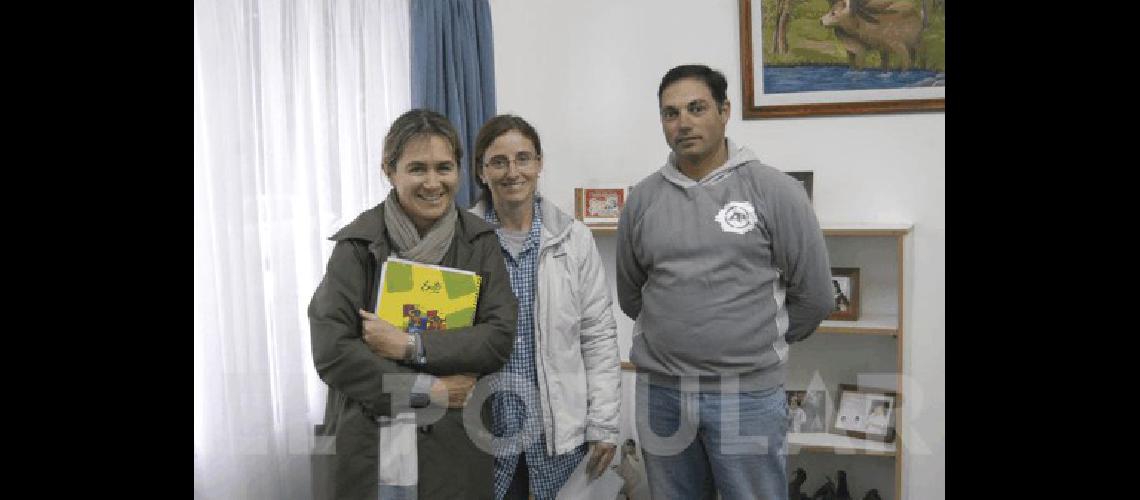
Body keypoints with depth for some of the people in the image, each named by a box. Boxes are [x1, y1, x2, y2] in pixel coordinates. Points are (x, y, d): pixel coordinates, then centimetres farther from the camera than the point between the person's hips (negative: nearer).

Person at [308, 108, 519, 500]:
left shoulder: (480, 242, 0)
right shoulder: (358, 244, -6)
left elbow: (500, 337, -7)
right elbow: (330, 351, -11)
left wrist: (409, 346, -16)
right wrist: (428, 391, -12)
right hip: (372, 449, -1)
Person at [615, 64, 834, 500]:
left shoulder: (774, 190, -6)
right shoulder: (642, 198, 3)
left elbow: (813, 295, -1)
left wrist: (761, 345, 8)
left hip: (748, 394, -3)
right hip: (660, 392, 3)